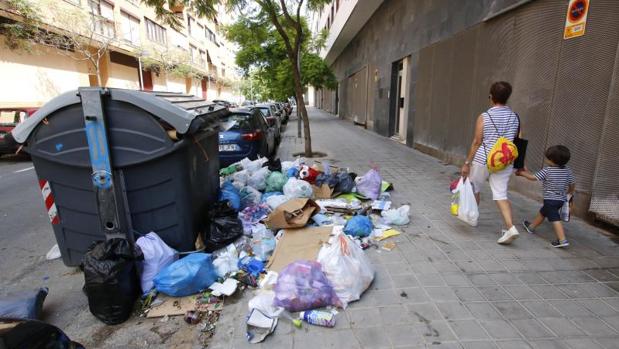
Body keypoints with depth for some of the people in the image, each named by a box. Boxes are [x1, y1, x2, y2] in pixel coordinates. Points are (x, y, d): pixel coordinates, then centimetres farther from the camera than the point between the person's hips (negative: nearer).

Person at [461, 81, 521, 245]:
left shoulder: (484, 117, -10)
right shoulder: (515, 117, 3)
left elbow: (476, 143, -11)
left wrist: (467, 163, -5)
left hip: (483, 160, -4)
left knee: (474, 189, 17)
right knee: (501, 194, 6)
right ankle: (510, 227, -7)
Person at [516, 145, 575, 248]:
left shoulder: (547, 170, -16)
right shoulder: (567, 170, 2)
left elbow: (533, 178, -10)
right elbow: (572, 185, 9)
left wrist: (522, 173, 6)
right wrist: (569, 192, 29)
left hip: (550, 199, -7)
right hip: (561, 199, 7)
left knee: (555, 219, -4)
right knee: (543, 212, 22)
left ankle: (562, 240, -4)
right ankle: (531, 226, 34)